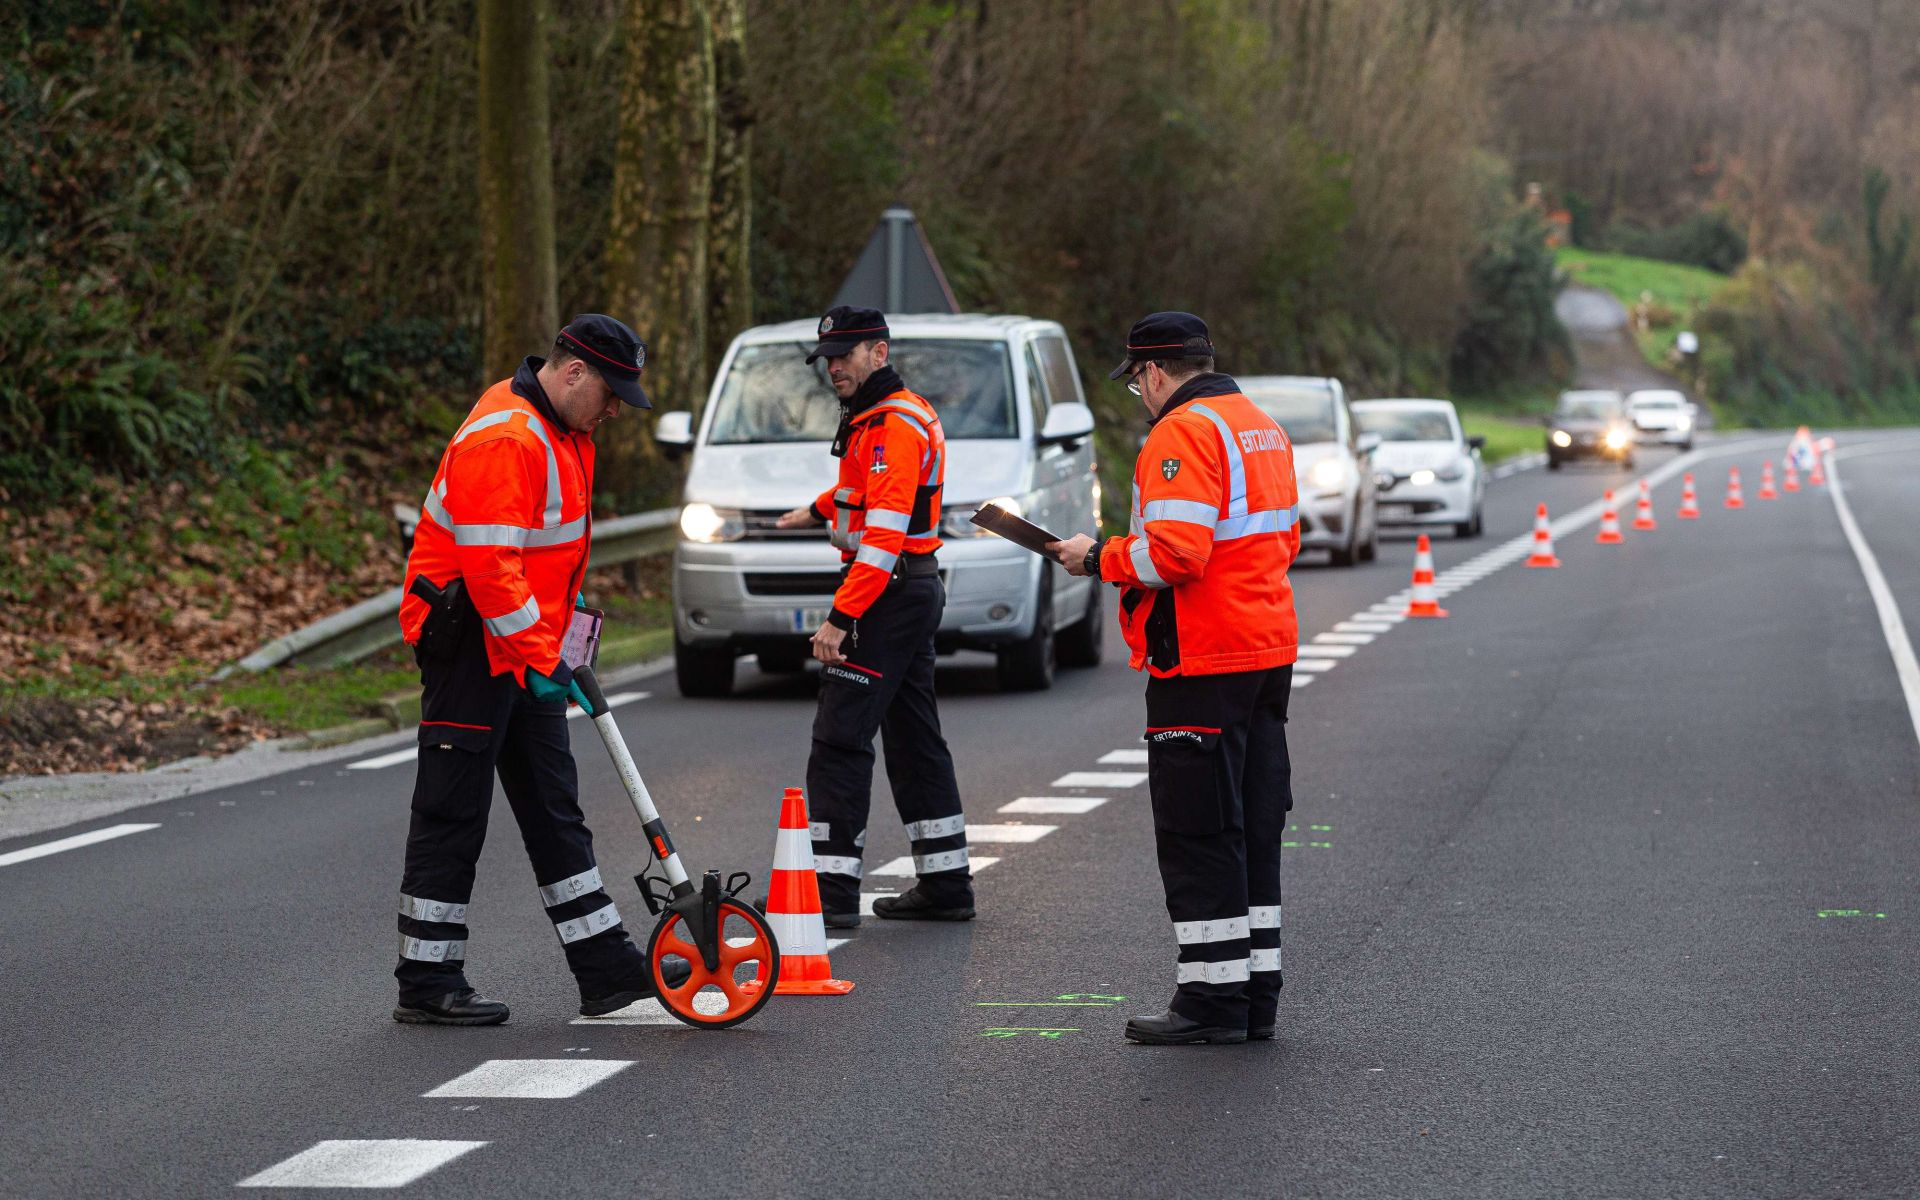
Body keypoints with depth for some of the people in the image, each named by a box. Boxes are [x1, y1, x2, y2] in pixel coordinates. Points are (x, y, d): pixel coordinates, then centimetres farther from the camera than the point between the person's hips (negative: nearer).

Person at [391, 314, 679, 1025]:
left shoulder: (561, 431, 12)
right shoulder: (504, 439, -22)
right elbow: (489, 567, -27)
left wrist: (555, 641, 24)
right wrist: (539, 658, -23)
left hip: (528, 648, 10)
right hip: (471, 647, -10)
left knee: (554, 807, 13)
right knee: (453, 816, -4)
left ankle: (606, 968, 17)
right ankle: (426, 985, 3)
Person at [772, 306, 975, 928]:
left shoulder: (893, 427, -17)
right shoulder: (894, 415, 16)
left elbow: (885, 534, -25)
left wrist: (841, 616, -27)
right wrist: (819, 509, 55)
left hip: (888, 593, -11)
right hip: (916, 590, 11)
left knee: (840, 740, -10)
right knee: (914, 740, 14)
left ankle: (832, 891, -12)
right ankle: (945, 886, 18)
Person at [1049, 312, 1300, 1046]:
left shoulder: (1183, 434, -14)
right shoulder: (1260, 427, 16)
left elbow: (1174, 553, -24)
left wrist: (1101, 558, -8)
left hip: (1203, 663, -9)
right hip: (1269, 651, 9)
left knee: (1198, 837, -4)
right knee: (1254, 830, 13)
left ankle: (1212, 998, -2)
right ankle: (1256, 993, 17)